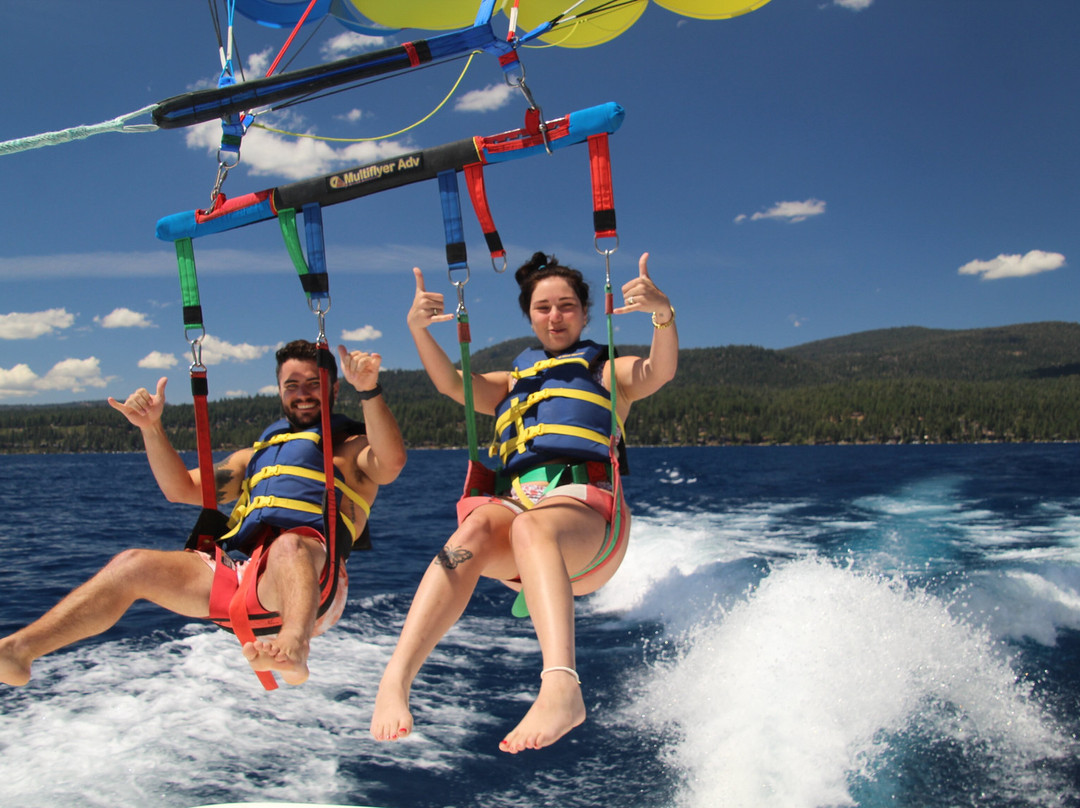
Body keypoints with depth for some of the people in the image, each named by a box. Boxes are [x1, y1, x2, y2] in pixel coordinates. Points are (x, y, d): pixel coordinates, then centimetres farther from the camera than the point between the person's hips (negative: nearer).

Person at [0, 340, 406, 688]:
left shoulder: (351, 449, 14)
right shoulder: (258, 455, 31)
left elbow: (391, 463, -11)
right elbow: (181, 489, 26)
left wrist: (368, 390, -25)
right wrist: (152, 427, 12)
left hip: (312, 581, -5)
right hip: (238, 574, 6)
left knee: (291, 544, -38)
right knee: (130, 566, -6)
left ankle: (293, 648, -64)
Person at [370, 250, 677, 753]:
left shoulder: (609, 372, 24)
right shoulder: (512, 383, 32)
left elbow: (659, 372, -1)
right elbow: (452, 384, 11)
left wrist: (663, 314, -23)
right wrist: (418, 329, -8)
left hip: (584, 508, -2)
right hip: (513, 499, 3)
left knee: (531, 527, -38)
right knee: (476, 527, -34)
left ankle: (560, 686, -62)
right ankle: (395, 680, -48)